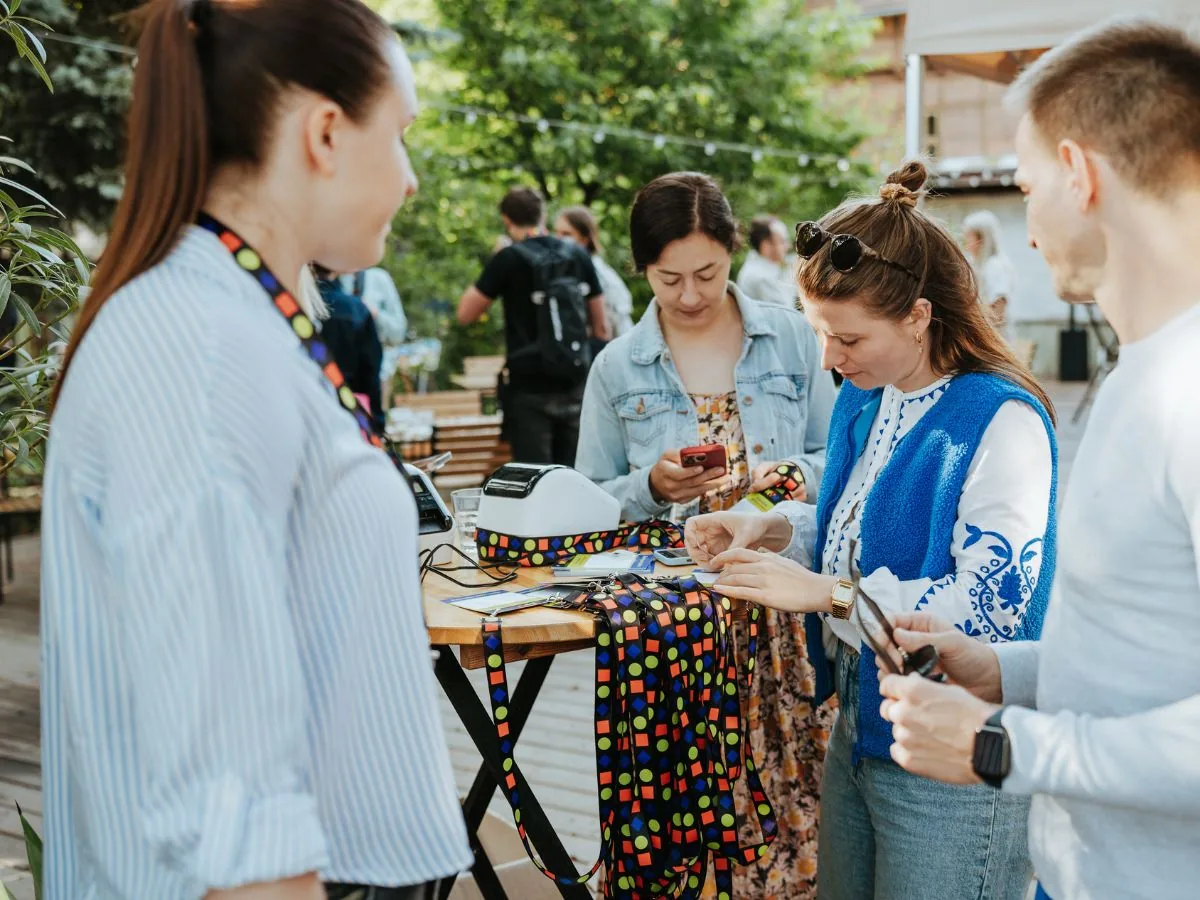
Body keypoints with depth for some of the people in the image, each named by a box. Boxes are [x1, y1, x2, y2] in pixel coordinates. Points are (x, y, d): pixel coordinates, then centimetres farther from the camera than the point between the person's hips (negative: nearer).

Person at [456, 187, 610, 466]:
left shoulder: (510, 258, -7)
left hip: (530, 388, -4)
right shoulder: (579, 256, 6)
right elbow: (601, 326, 9)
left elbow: (466, 314, 1)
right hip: (576, 387, 4)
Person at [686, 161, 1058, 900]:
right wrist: (776, 530, -1)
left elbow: (993, 604, -26)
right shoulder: (865, 399, 6)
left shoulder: (1002, 423, -20)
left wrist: (828, 593, -25)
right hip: (857, 728, 8)